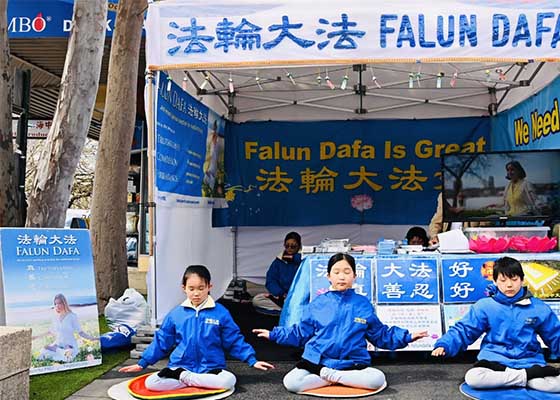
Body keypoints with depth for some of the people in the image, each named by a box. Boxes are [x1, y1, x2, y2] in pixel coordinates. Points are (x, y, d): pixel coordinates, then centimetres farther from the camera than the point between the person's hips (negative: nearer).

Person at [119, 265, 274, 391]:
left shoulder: (221, 313, -1)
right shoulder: (175, 314, 4)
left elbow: (235, 341, 4)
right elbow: (161, 342, 13)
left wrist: (252, 360, -3)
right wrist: (142, 363, 13)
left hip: (210, 368, -1)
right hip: (179, 367, 1)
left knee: (229, 380, -33)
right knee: (151, 382, -24)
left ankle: (184, 377, -14)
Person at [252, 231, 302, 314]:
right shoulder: (278, 261, 12)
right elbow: (270, 281, 4)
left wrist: (294, 258, -11)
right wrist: (281, 294, -14)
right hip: (280, 297, 4)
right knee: (256, 299, -19)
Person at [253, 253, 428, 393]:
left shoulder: (363, 304, 7)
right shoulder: (317, 303, 6)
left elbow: (380, 334, 14)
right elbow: (302, 333, 13)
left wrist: (406, 337, 5)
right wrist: (273, 334, 9)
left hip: (352, 363, 1)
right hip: (316, 362, 0)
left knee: (377, 379, -29)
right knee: (291, 382, -27)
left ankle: (329, 376, -14)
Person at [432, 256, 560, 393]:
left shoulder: (539, 308, 6)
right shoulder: (485, 306, 1)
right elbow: (464, 330, 1)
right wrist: (443, 345, -15)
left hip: (529, 362, 1)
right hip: (495, 360, 0)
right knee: (472, 377, -33)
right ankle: (527, 376, -18)